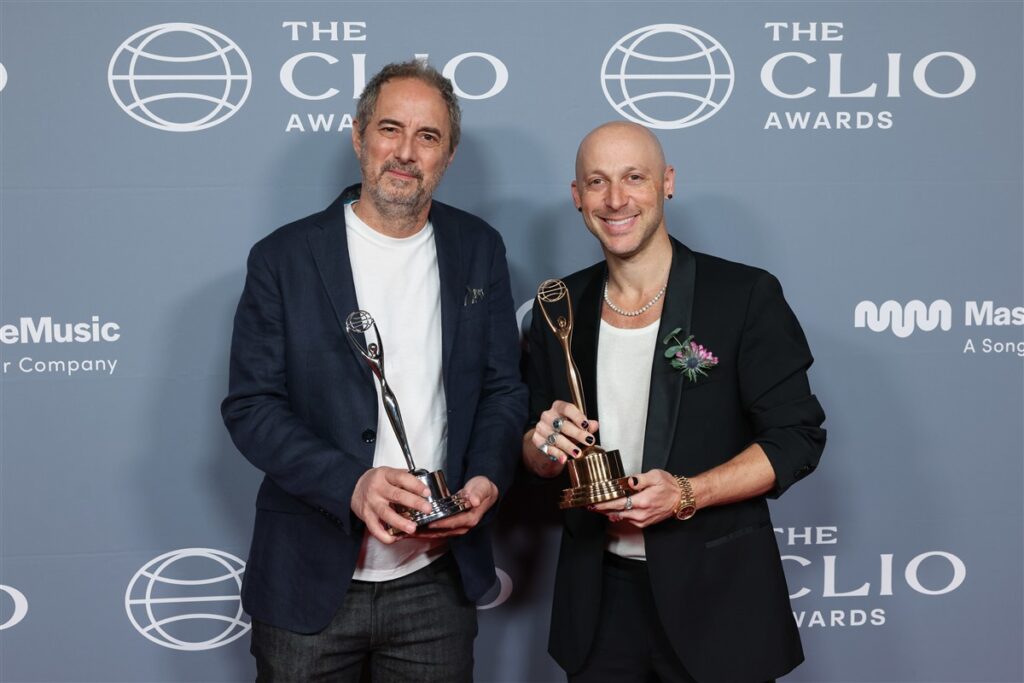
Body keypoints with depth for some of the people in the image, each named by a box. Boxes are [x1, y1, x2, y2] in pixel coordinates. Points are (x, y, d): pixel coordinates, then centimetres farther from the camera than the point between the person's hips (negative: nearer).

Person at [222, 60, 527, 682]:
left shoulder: (478, 250, 4)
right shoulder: (284, 257, -4)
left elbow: (504, 388, 7)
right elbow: (251, 406, -7)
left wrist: (487, 479, -12)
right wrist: (351, 484, -21)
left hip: (437, 583, 2)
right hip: (309, 584, -2)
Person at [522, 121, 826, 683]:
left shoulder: (745, 295, -9)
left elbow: (797, 437, -10)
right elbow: (536, 451, 12)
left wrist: (686, 494, -22)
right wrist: (545, 447, -12)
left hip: (716, 593, -3)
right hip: (598, 592, 4)